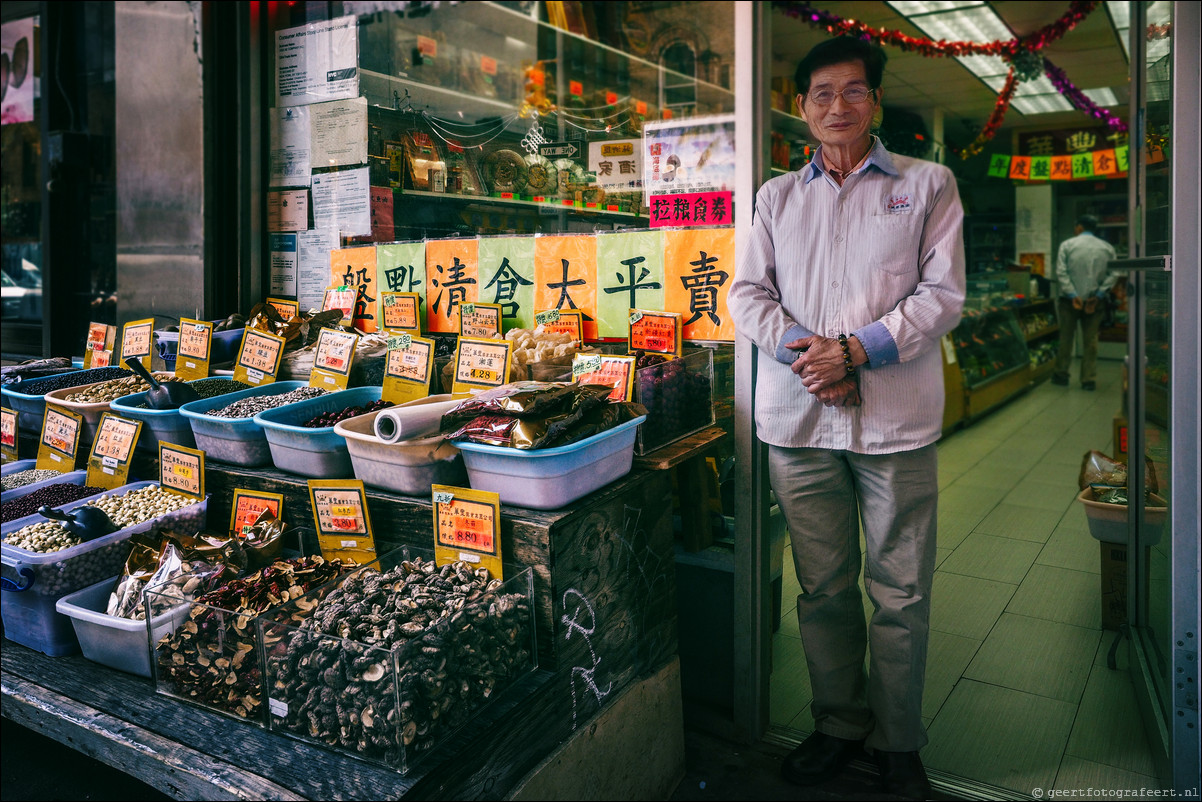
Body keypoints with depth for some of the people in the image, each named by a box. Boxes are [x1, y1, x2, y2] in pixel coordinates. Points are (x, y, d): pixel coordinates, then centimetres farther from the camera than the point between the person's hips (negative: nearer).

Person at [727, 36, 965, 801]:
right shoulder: (777, 196, 16)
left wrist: (858, 349, -13)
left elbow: (943, 293, -1)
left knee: (901, 594, 5)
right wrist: (801, 352, -10)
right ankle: (840, 727, 29)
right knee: (824, 589, 11)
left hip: (895, 420, -2)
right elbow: (749, 294, 8)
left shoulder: (928, 184, 9)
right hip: (798, 420, 2)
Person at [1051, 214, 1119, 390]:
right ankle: (1089, 379, 7)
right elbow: (1114, 274, -6)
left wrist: (1072, 295, -13)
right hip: (1095, 301, 1)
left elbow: (1061, 272, -12)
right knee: (1091, 340, 6)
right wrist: (1099, 295, -9)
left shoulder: (1067, 245, -3)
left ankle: (1061, 374, 20)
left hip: (1070, 299, -1)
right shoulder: (1107, 248, 4)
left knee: (1066, 338, 11)